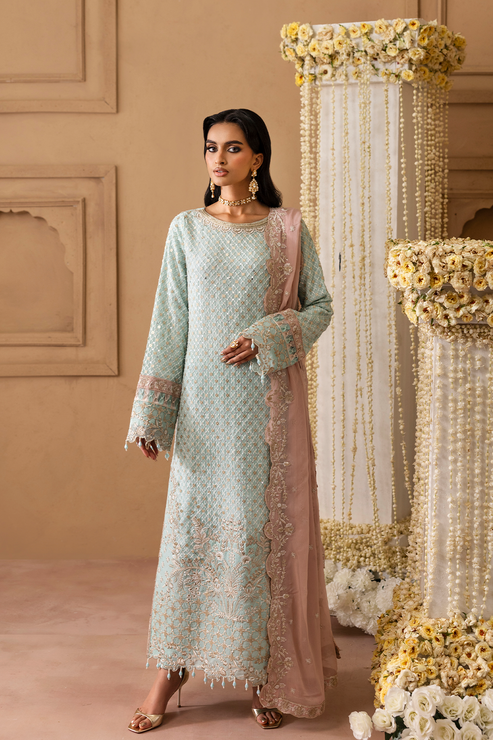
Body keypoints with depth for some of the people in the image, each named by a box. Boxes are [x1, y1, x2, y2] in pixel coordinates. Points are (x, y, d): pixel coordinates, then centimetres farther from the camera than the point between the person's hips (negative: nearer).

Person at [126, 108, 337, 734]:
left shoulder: (287, 228, 2)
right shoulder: (187, 229, 6)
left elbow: (320, 305, 5)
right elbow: (169, 321, 4)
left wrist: (267, 339, -13)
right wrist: (151, 414, -1)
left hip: (268, 400, -1)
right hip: (204, 398, 1)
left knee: (265, 527, 3)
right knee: (191, 524, 3)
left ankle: (266, 671, 16)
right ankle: (173, 668, 15)